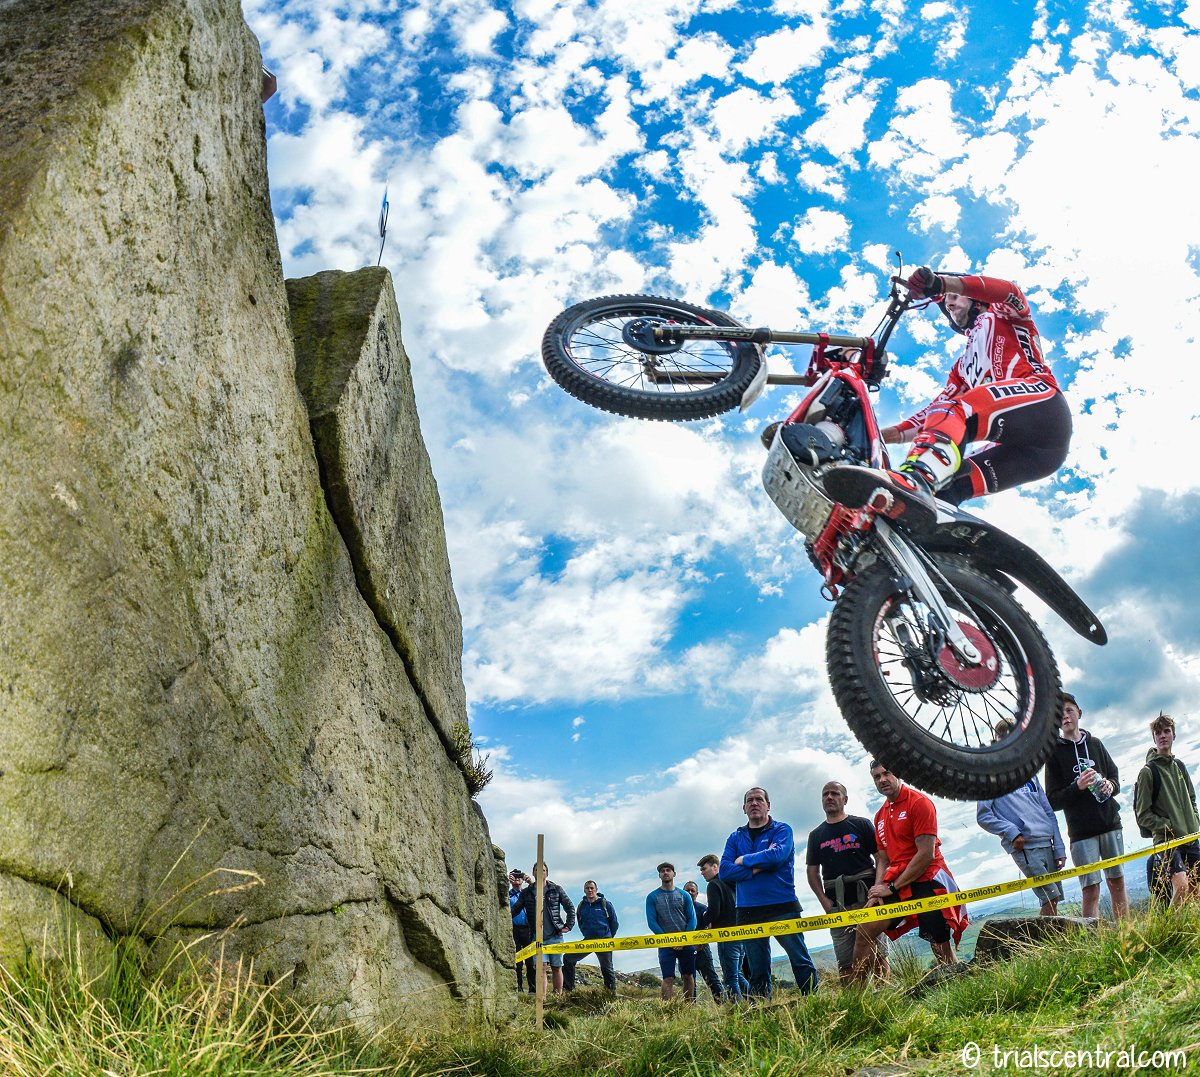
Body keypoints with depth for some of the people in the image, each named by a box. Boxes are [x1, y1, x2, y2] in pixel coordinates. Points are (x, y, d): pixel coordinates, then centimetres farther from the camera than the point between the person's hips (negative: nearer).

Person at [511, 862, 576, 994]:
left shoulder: (556, 889, 5)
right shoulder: (526, 892, 7)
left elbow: (570, 907, 9)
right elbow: (515, 910, 6)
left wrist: (569, 925, 3)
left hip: (555, 935, 0)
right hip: (538, 936, 0)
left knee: (556, 967, 4)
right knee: (541, 967, -9)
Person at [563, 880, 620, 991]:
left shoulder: (605, 904, -4)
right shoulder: (581, 906, 6)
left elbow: (615, 923, 3)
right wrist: (587, 935, 13)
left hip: (604, 941, -4)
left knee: (606, 968, 1)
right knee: (568, 958, 1)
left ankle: (612, 991, 13)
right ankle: (568, 987, 9)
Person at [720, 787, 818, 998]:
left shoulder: (782, 830, 3)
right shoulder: (736, 837, 12)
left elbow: (778, 855, -18)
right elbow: (724, 870, 0)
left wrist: (745, 860, -6)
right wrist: (756, 868, -12)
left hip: (783, 907, -3)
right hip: (748, 912, 3)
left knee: (800, 961, -4)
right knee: (757, 970, 9)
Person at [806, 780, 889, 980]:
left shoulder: (862, 824, 7)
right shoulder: (816, 835, 15)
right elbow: (812, 872, 14)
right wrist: (824, 901, 0)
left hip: (867, 898, -3)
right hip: (836, 905, 3)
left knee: (877, 954, -7)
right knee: (844, 962, 1)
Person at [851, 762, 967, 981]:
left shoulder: (919, 802, -9)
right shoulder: (880, 816, 14)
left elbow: (926, 854, -15)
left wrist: (892, 887, -13)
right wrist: (877, 892, -4)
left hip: (927, 882, -7)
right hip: (896, 884, 7)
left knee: (941, 948, -6)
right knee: (865, 929, -2)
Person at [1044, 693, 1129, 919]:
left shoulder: (1095, 743, 10)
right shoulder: (1054, 752, -1)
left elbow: (1115, 777, 18)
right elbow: (1053, 801, -3)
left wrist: (1110, 785, -6)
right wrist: (1077, 786, -19)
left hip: (1110, 823, 4)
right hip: (1081, 831, -4)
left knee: (1118, 883, 8)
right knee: (1091, 890, -7)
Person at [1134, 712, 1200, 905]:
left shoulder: (1179, 766, 12)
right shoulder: (1148, 772, -6)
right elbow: (1143, 815, -6)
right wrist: (1168, 827, -15)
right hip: (1165, 840, -7)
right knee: (1181, 886, -24)